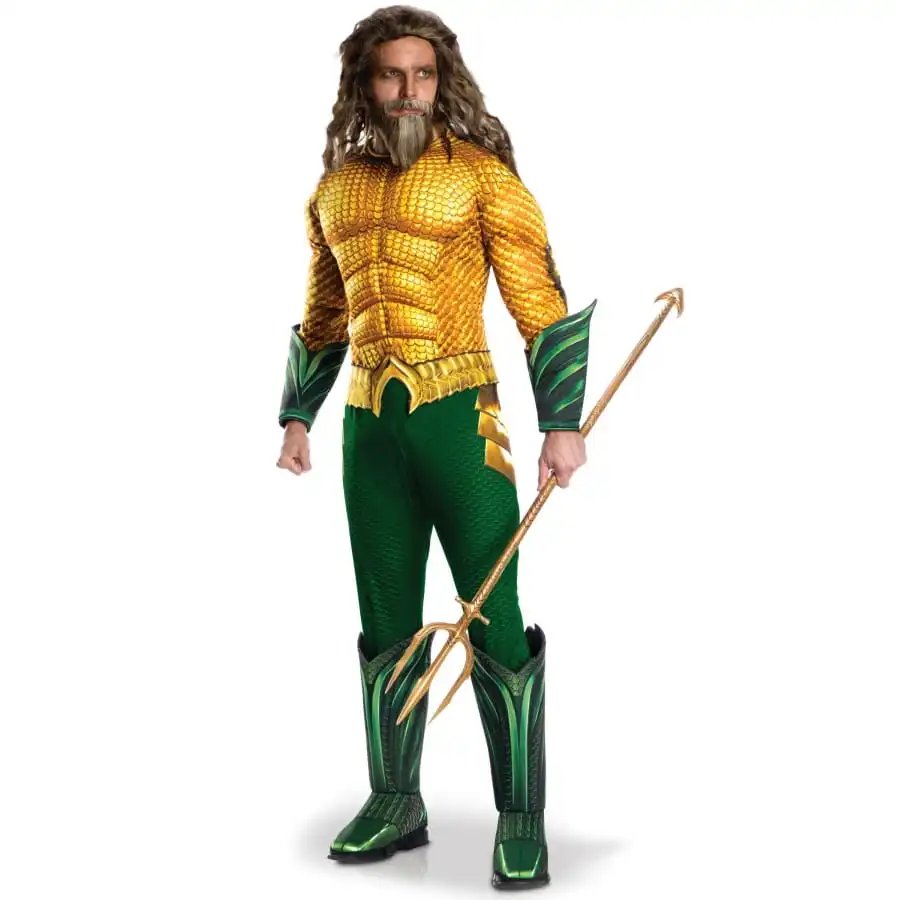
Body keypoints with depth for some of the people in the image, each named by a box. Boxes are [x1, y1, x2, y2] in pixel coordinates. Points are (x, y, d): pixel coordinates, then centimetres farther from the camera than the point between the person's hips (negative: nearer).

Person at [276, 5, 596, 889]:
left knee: (494, 619, -6)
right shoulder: (334, 189, 13)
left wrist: (563, 424, -12)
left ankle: (521, 819, 3)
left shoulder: (481, 174, -3)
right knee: (387, 622, 10)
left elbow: (543, 302, -6)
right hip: (368, 422, 5)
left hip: (458, 416, -5)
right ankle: (394, 803, 21)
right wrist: (296, 417, 19)